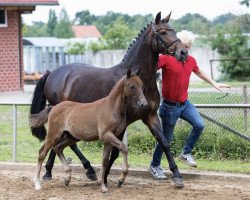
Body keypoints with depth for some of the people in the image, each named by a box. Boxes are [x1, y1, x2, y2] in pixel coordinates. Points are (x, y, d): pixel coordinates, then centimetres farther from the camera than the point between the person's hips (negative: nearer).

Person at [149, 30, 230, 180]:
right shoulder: (165, 58, -17)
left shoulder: (191, 61, 4)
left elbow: (199, 72, 23)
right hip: (170, 106, -6)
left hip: (184, 103, 6)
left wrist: (214, 83, 31)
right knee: (167, 138, 4)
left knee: (199, 125, -10)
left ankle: (186, 153, 10)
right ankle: (154, 166, 23)